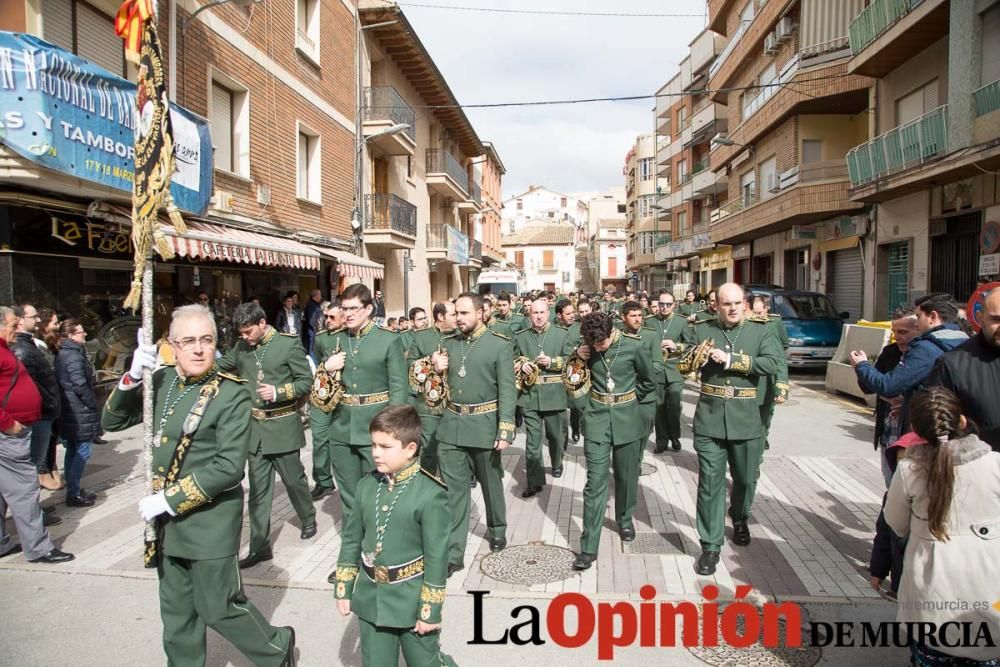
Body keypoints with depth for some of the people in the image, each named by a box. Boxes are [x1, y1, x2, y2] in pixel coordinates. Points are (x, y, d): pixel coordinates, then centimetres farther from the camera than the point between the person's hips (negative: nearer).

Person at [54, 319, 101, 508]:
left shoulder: (62, 354, 14)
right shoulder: (74, 355, -17)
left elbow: (63, 382, 18)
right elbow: (80, 385, -22)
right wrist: (94, 404, -10)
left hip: (68, 412, 10)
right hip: (80, 413, -10)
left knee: (73, 451, 16)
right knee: (82, 452, -3)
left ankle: (73, 490, 24)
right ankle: (73, 494, 0)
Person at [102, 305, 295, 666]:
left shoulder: (232, 394, -16)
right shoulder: (162, 381, 2)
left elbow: (229, 467, -20)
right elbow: (112, 422, 6)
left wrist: (170, 499, -17)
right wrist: (132, 376, -10)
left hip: (210, 518, -6)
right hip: (167, 519, 6)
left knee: (218, 607, 6)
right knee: (176, 611, 18)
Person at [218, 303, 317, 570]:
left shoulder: (289, 343, -9)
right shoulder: (241, 347, 5)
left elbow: (306, 381, -8)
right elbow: (221, 365, 15)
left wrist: (279, 392, -22)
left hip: (282, 426, -4)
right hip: (255, 427, 4)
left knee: (293, 479, 12)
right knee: (258, 489, 7)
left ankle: (309, 520, 38)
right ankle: (260, 546, 16)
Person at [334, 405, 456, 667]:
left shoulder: (430, 494, -20)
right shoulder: (366, 486, -3)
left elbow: (437, 557, -16)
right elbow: (351, 539, 7)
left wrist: (430, 610, -13)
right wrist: (343, 589, 9)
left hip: (412, 601, -5)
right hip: (371, 599, 5)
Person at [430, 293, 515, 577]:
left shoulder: (500, 345, -8)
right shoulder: (449, 343, 8)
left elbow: (507, 390, -11)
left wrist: (505, 430, -17)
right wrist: (437, 370, -4)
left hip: (484, 424, -3)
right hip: (451, 424, 4)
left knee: (491, 482, 16)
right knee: (453, 489, 4)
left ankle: (497, 529, 40)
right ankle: (453, 553, 11)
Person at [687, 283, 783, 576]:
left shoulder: (761, 331, 2)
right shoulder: (701, 330, 4)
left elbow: (772, 363, -15)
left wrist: (731, 360, -19)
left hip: (746, 420, 1)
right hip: (709, 420, -1)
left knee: (746, 478, 18)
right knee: (710, 482, 1)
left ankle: (740, 519, 48)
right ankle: (711, 545, 11)